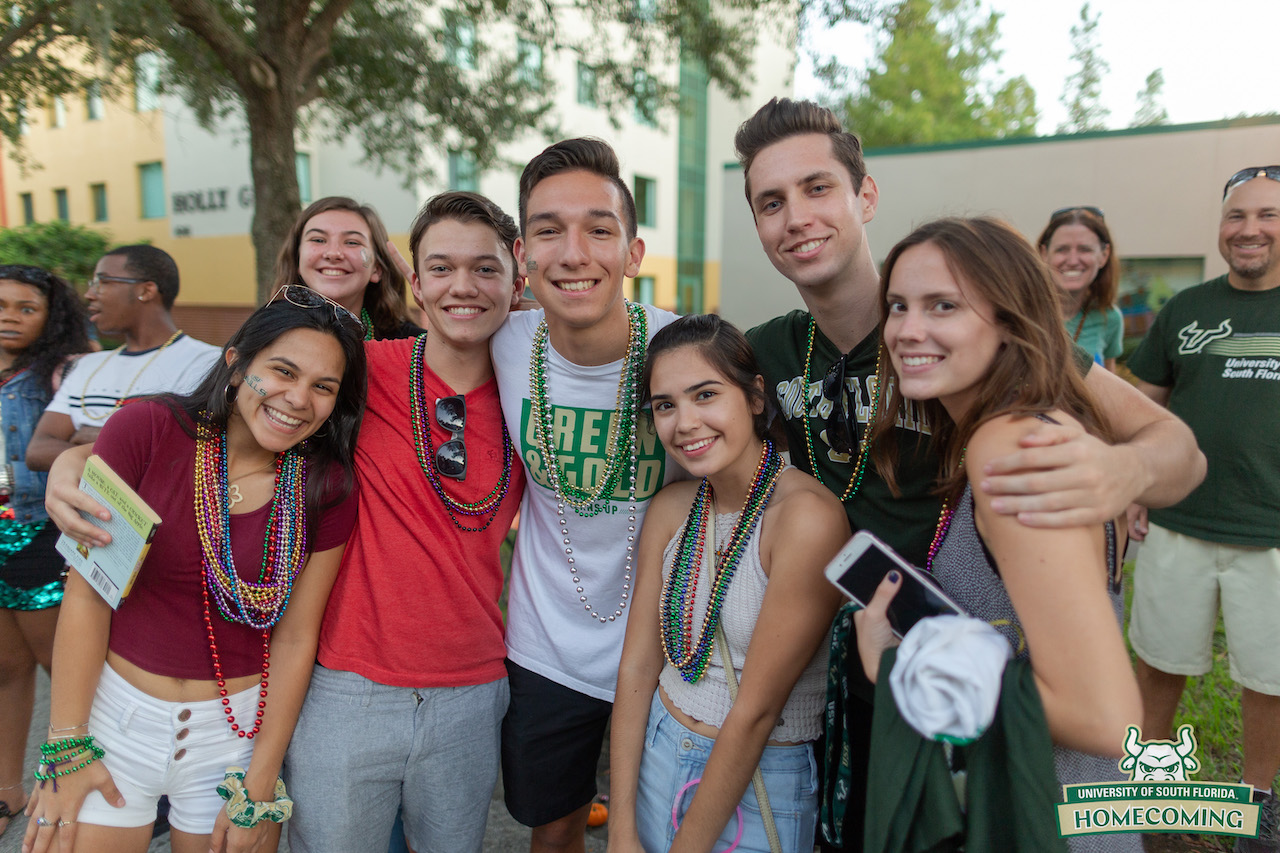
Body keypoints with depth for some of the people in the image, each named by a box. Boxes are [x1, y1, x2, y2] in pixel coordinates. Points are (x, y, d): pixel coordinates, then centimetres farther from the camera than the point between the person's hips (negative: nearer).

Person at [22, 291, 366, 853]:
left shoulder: (328, 488, -8)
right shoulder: (147, 429, -13)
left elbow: (296, 636, -5)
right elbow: (87, 593, -10)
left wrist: (259, 786, -2)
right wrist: (67, 746, -7)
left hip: (238, 729, 1)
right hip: (117, 709, -1)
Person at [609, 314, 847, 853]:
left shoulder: (808, 515, -24)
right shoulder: (670, 509, -5)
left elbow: (756, 710, -21)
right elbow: (637, 666, -4)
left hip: (761, 785, -5)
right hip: (656, 759, 5)